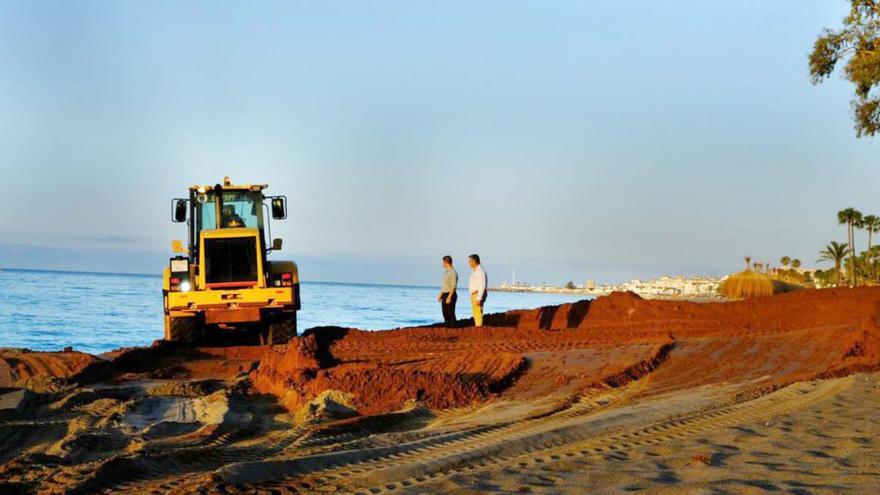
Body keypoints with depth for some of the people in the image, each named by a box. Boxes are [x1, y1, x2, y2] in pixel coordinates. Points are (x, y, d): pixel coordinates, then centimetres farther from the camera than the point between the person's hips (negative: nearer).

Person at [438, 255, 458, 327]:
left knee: (451, 314, -7)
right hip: (444, 295, 9)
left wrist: (449, 297, -23)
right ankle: (447, 328, 15)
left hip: (450, 295, -9)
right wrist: (440, 295, 21)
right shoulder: (446, 272, 16)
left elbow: (453, 286, -19)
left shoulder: (453, 272, -14)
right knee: (445, 314, 10)